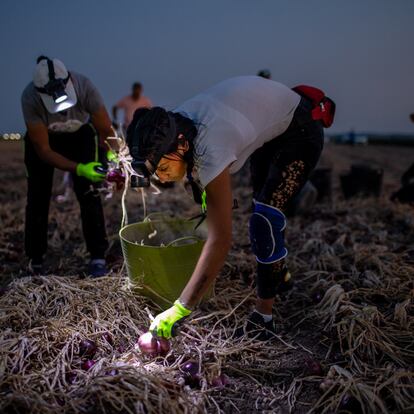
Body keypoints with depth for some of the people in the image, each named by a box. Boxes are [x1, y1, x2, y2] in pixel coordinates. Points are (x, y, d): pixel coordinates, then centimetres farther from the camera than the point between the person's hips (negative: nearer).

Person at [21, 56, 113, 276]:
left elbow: (106, 130, -22)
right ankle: (35, 260, 13)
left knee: (88, 193, -14)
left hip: (80, 134, 0)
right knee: (38, 197, -2)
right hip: (43, 137, 0)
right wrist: (79, 169, -41)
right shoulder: (30, 99, -35)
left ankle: (97, 258, -6)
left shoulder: (84, 86, -35)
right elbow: (43, 151, -31)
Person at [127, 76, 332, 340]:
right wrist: (203, 185, 0)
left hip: (301, 132, -9)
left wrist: (179, 310, -41)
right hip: (269, 125, 9)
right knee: (262, 207, 21)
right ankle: (280, 275, 45)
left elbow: (220, 241, -43)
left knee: (265, 219, -20)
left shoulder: (211, 153, -42)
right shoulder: (173, 126, -21)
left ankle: (263, 317, -7)